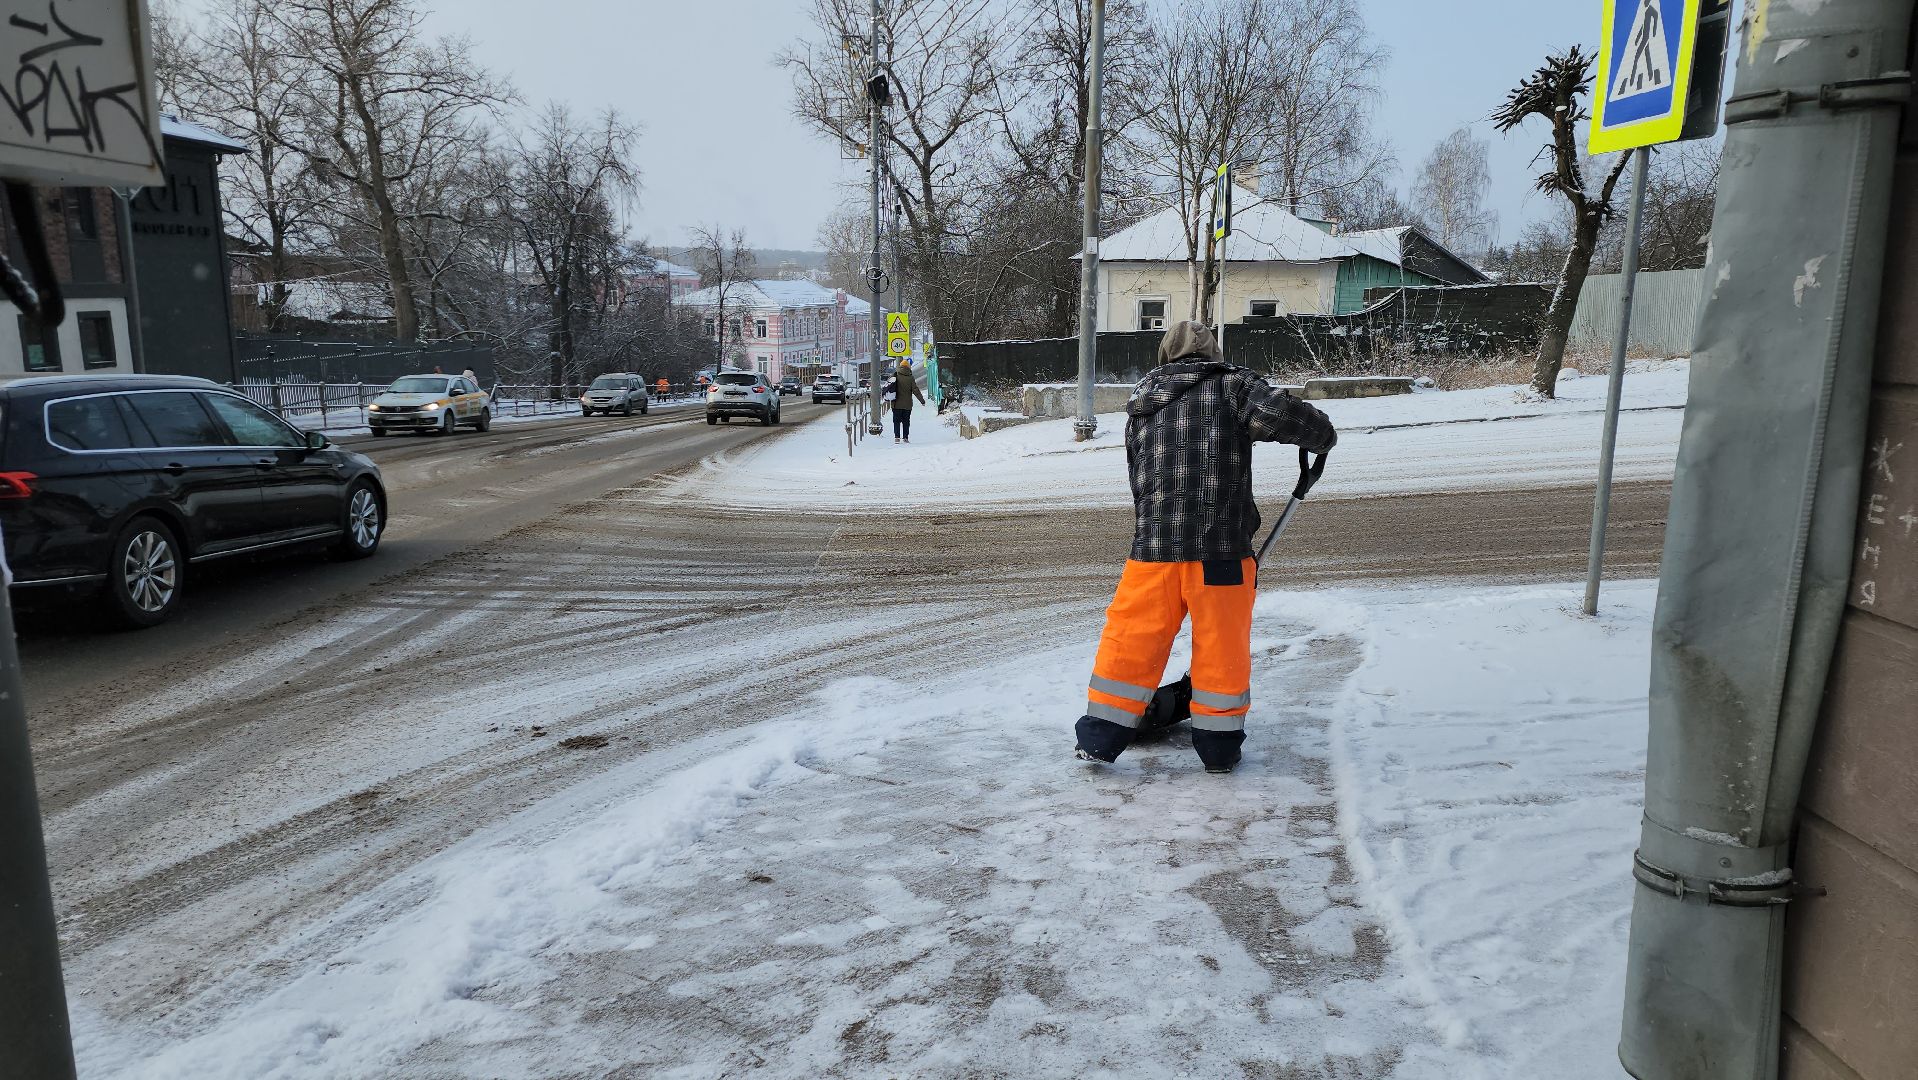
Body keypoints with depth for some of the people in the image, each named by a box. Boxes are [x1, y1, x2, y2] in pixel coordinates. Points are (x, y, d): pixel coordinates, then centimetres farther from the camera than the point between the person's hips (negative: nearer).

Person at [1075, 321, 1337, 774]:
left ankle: (1100, 737, 18)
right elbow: (1282, 414, -12)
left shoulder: (1141, 409, 17)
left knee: (1131, 638, 12)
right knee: (1223, 643, 11)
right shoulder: (1232, 385, 2)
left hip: (1153, 545, 3)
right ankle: (1219, 745, 21)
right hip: (1221, 548, -3)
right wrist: (1323, 436, 9)